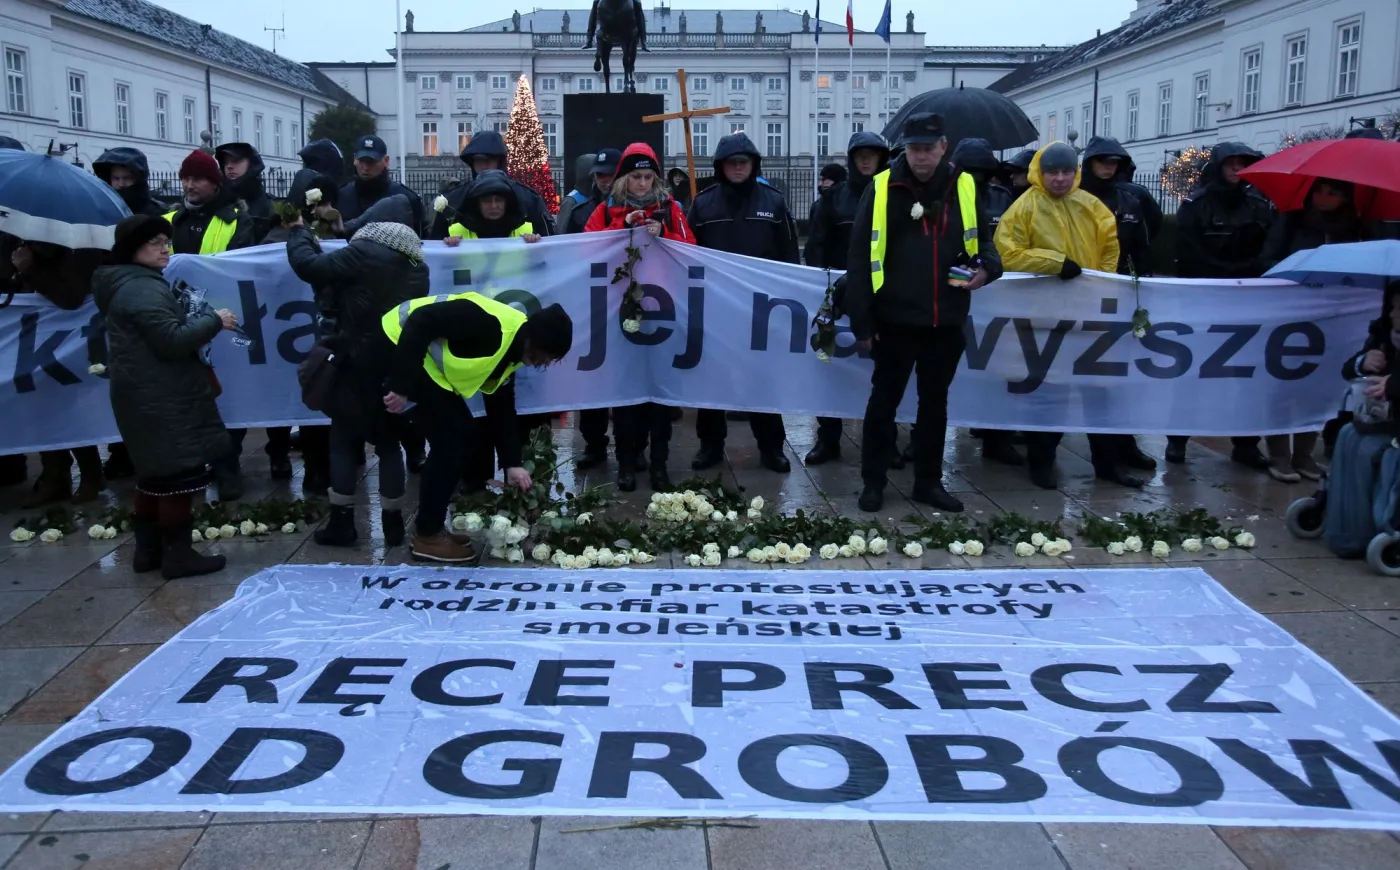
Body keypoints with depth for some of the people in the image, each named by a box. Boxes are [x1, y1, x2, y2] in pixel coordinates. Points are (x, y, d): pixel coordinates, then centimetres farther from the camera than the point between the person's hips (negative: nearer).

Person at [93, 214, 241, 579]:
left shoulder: (132, 284, 16)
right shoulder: (144, 289, -18)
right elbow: (173, 341, -25)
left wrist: (202, 320, 13)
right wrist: (214, 321, -14)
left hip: (149, 396, 11)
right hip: (162, 399, -11)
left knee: (155, 472, 16)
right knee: (179, 472, -6)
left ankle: (148, 549, 23)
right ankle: (177, 554, -1)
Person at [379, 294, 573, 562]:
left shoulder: (510, 351, 5)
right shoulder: (491, 324, -26)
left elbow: (501, 407, 12)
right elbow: (421, 321, -30)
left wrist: (512, 464, 7)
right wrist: (401, 387, -28)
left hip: (426, 358, 10)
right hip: (398, 343, -10)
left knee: (462, 431, 11)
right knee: (449, 439, -10)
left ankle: (430, 526, 19)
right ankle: (427, 535, 2)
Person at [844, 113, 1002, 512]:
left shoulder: (964, 188, 4)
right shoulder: (882, 189, -5)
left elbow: (982, 240, 16)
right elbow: (860, 259, -6)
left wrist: (986, 268, -9)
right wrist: (862, 321, -9)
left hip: (946, 320, 3)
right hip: (895, 319, -3)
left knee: (935, 401, 13)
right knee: (884, 401, 6)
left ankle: (929, 482, 24)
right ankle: (873, 483, 16)